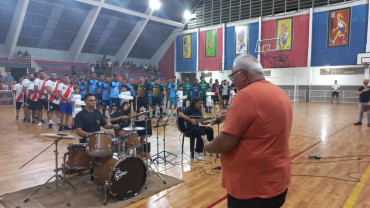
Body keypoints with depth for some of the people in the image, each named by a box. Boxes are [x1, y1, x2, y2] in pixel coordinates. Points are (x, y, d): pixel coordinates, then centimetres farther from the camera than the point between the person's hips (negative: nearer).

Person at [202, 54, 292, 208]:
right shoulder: (280, 93, 6)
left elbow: (226, 142, -23)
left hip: (252, 186, -8)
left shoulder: (246, 95, -22)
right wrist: (233, 118, 12)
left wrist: (207, 146, -5)